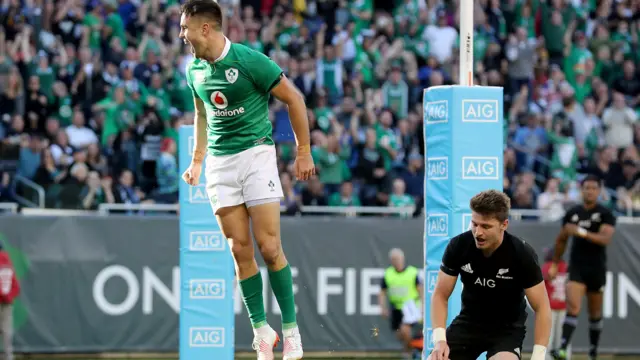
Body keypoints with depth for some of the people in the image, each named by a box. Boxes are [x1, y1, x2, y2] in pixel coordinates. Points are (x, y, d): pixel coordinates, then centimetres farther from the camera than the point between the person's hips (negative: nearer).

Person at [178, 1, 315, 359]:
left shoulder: (250, 61, -13)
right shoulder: (195, 69, 7)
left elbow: (294, 98, -6)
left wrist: (304, 152, -4)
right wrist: (197, 161, 22)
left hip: (256, 152, -5)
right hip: (219, 162, 5)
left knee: (269, 248, -9)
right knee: (241, 251, -1)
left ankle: (291, 329, 2)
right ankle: (261, 330, 8)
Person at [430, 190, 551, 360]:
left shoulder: (522, 254, -22)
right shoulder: (458, 246, -17)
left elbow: (541, 308, -15)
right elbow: (440, 296, -7)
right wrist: (439, 339, -22)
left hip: (508, 327, -3)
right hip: (469, 322, 3)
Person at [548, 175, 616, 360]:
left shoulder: (606, 215, -3)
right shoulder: (572, 214, 6)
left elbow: (605, 239, -19)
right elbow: (561, 240, 19)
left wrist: (582, 232, -28)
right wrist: (555, 264, 22)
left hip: (597, 270, -1)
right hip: (577, 269, 1)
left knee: (595, 314, 10)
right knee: (573, 307, -16)